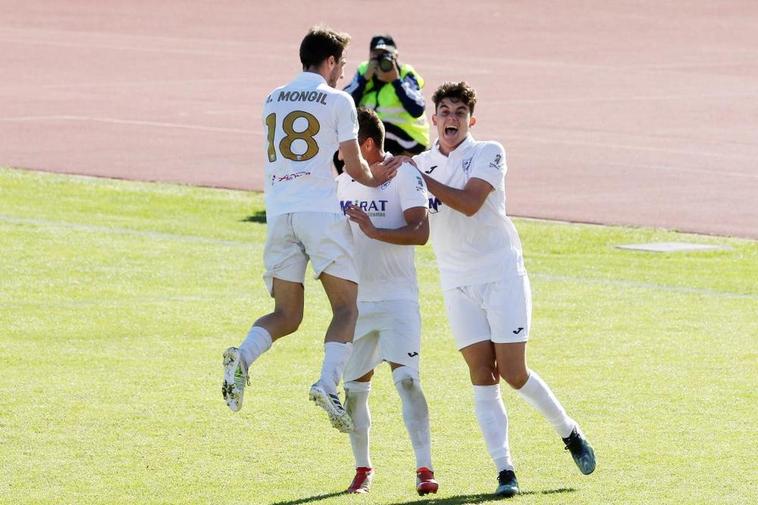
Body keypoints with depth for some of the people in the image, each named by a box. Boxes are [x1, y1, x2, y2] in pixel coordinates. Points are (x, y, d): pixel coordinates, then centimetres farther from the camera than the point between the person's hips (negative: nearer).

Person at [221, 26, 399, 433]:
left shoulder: (272, 101, 18)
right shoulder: (338, 101, 1)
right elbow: (355, 167, 2)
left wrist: (369, 173, 32)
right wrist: (373, 179, 27)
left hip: (278, 214, 5)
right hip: (321, 212, -5)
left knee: (286, 315, 9)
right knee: (347, 308, 1)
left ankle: (242, 356, -20)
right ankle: (328, 384, -20)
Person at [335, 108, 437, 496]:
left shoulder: (404, 175, -9)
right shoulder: (344, 182, 12)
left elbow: (420, 232, -20)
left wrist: (373, 231, -27)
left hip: (396, 296, -6)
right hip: (356, 299, 6)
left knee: (406, 378, -17)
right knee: (354, 389, 7)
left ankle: (425, 468, -17)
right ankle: (362, 468, 22)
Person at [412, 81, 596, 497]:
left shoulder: (488, 153, -5)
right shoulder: (421, 163, 9)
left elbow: (470, 203, -20)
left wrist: (420, 177, -20)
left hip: (502, 275, -3)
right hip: (458, 283, 4)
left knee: (513, 373, -6)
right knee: (481, 375, -6)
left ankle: (569, 432, 19)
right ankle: (504, 470, -7)